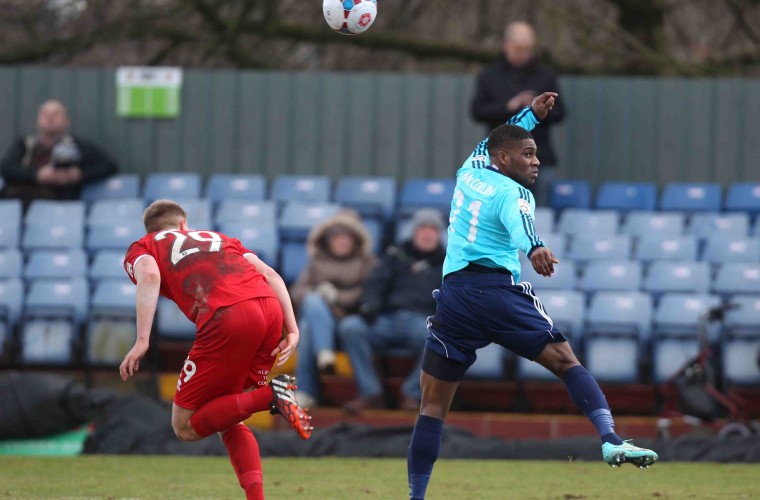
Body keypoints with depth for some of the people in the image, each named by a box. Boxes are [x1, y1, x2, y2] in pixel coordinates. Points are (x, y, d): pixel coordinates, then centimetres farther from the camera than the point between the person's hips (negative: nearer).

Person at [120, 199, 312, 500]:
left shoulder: (140, 248, 23)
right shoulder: (218, 238, 36)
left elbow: (149, 275, -2)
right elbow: (270, 275, 20)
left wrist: (142, 341, -10)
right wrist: (292, 330, 12)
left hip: (226, 318, -5)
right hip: (270, 307, 5)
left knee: (185, 426, 6)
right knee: (229, 420, 22)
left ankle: (269, 396, -13)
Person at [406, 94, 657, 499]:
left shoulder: (469, 173, 19)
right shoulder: (514, 193, 2)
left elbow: (494, 142, 41)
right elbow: (518, 221, -22)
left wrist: (531, 114, 46)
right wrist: (533, 247, -32)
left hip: (454, 294, 5)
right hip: (499, 291, -5)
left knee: (432, 407, 6)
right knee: (566, 362, 1)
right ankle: (609, 438, -20)